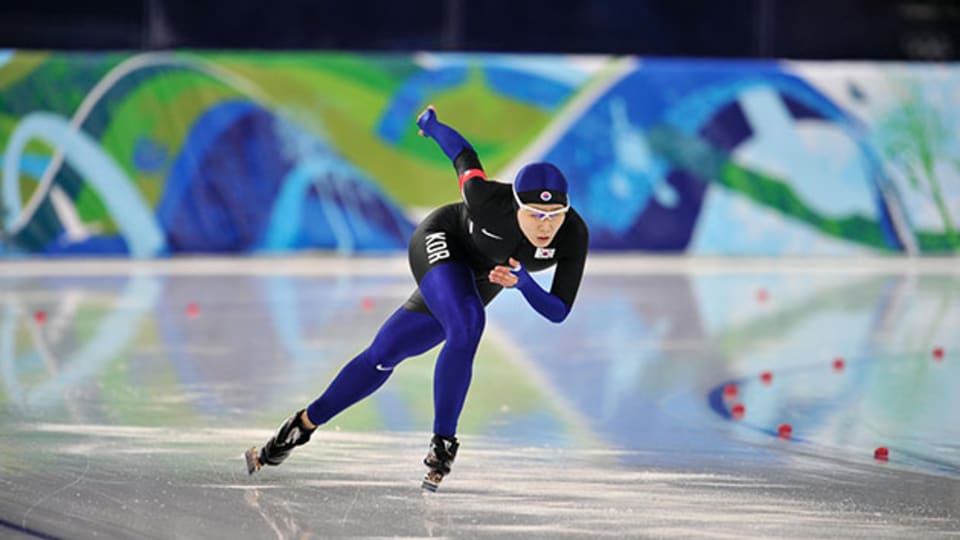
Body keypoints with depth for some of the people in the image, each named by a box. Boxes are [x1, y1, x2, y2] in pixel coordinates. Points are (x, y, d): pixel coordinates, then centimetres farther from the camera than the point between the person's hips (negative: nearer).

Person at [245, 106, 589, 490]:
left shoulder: (574, 236, -30)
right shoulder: (487, 199, -38)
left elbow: (559, 312, -23)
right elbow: (462, 152, -17)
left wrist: (522, 282, -43)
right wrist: (432, 124, 4)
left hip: (478, 282, 4)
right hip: (440, 242, -4)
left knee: (384, 355, 7)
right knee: (467, 328, -32)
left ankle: (304, 425, 20)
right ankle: (442, 442, -19)